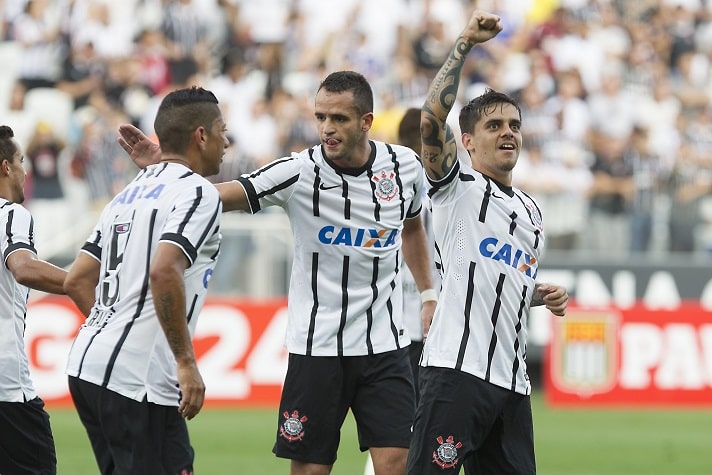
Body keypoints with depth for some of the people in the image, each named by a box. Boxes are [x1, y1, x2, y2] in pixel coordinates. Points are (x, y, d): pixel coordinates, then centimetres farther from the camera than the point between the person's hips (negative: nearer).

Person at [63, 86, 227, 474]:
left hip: (86, 365, 9)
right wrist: (186, 361, -20)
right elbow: (164, 271, -23)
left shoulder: (129, 193, 19)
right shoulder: (197, 192, -7)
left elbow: (76, 281, 18)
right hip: (137, 380, -9)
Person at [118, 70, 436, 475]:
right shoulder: (299, 173, -11)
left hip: (385, 346, 2)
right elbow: (218, 195, -17)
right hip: (317, 347, -2)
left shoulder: (405, 165, 0)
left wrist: (429, 293, 20)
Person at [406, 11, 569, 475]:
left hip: (513, 380, 7)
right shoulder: (457, 187, 2)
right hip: (457, 368, -7)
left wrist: (544, 295, 15)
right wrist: (465, 42, -14)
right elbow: (432, 116, -16)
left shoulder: (531, 212, 23)